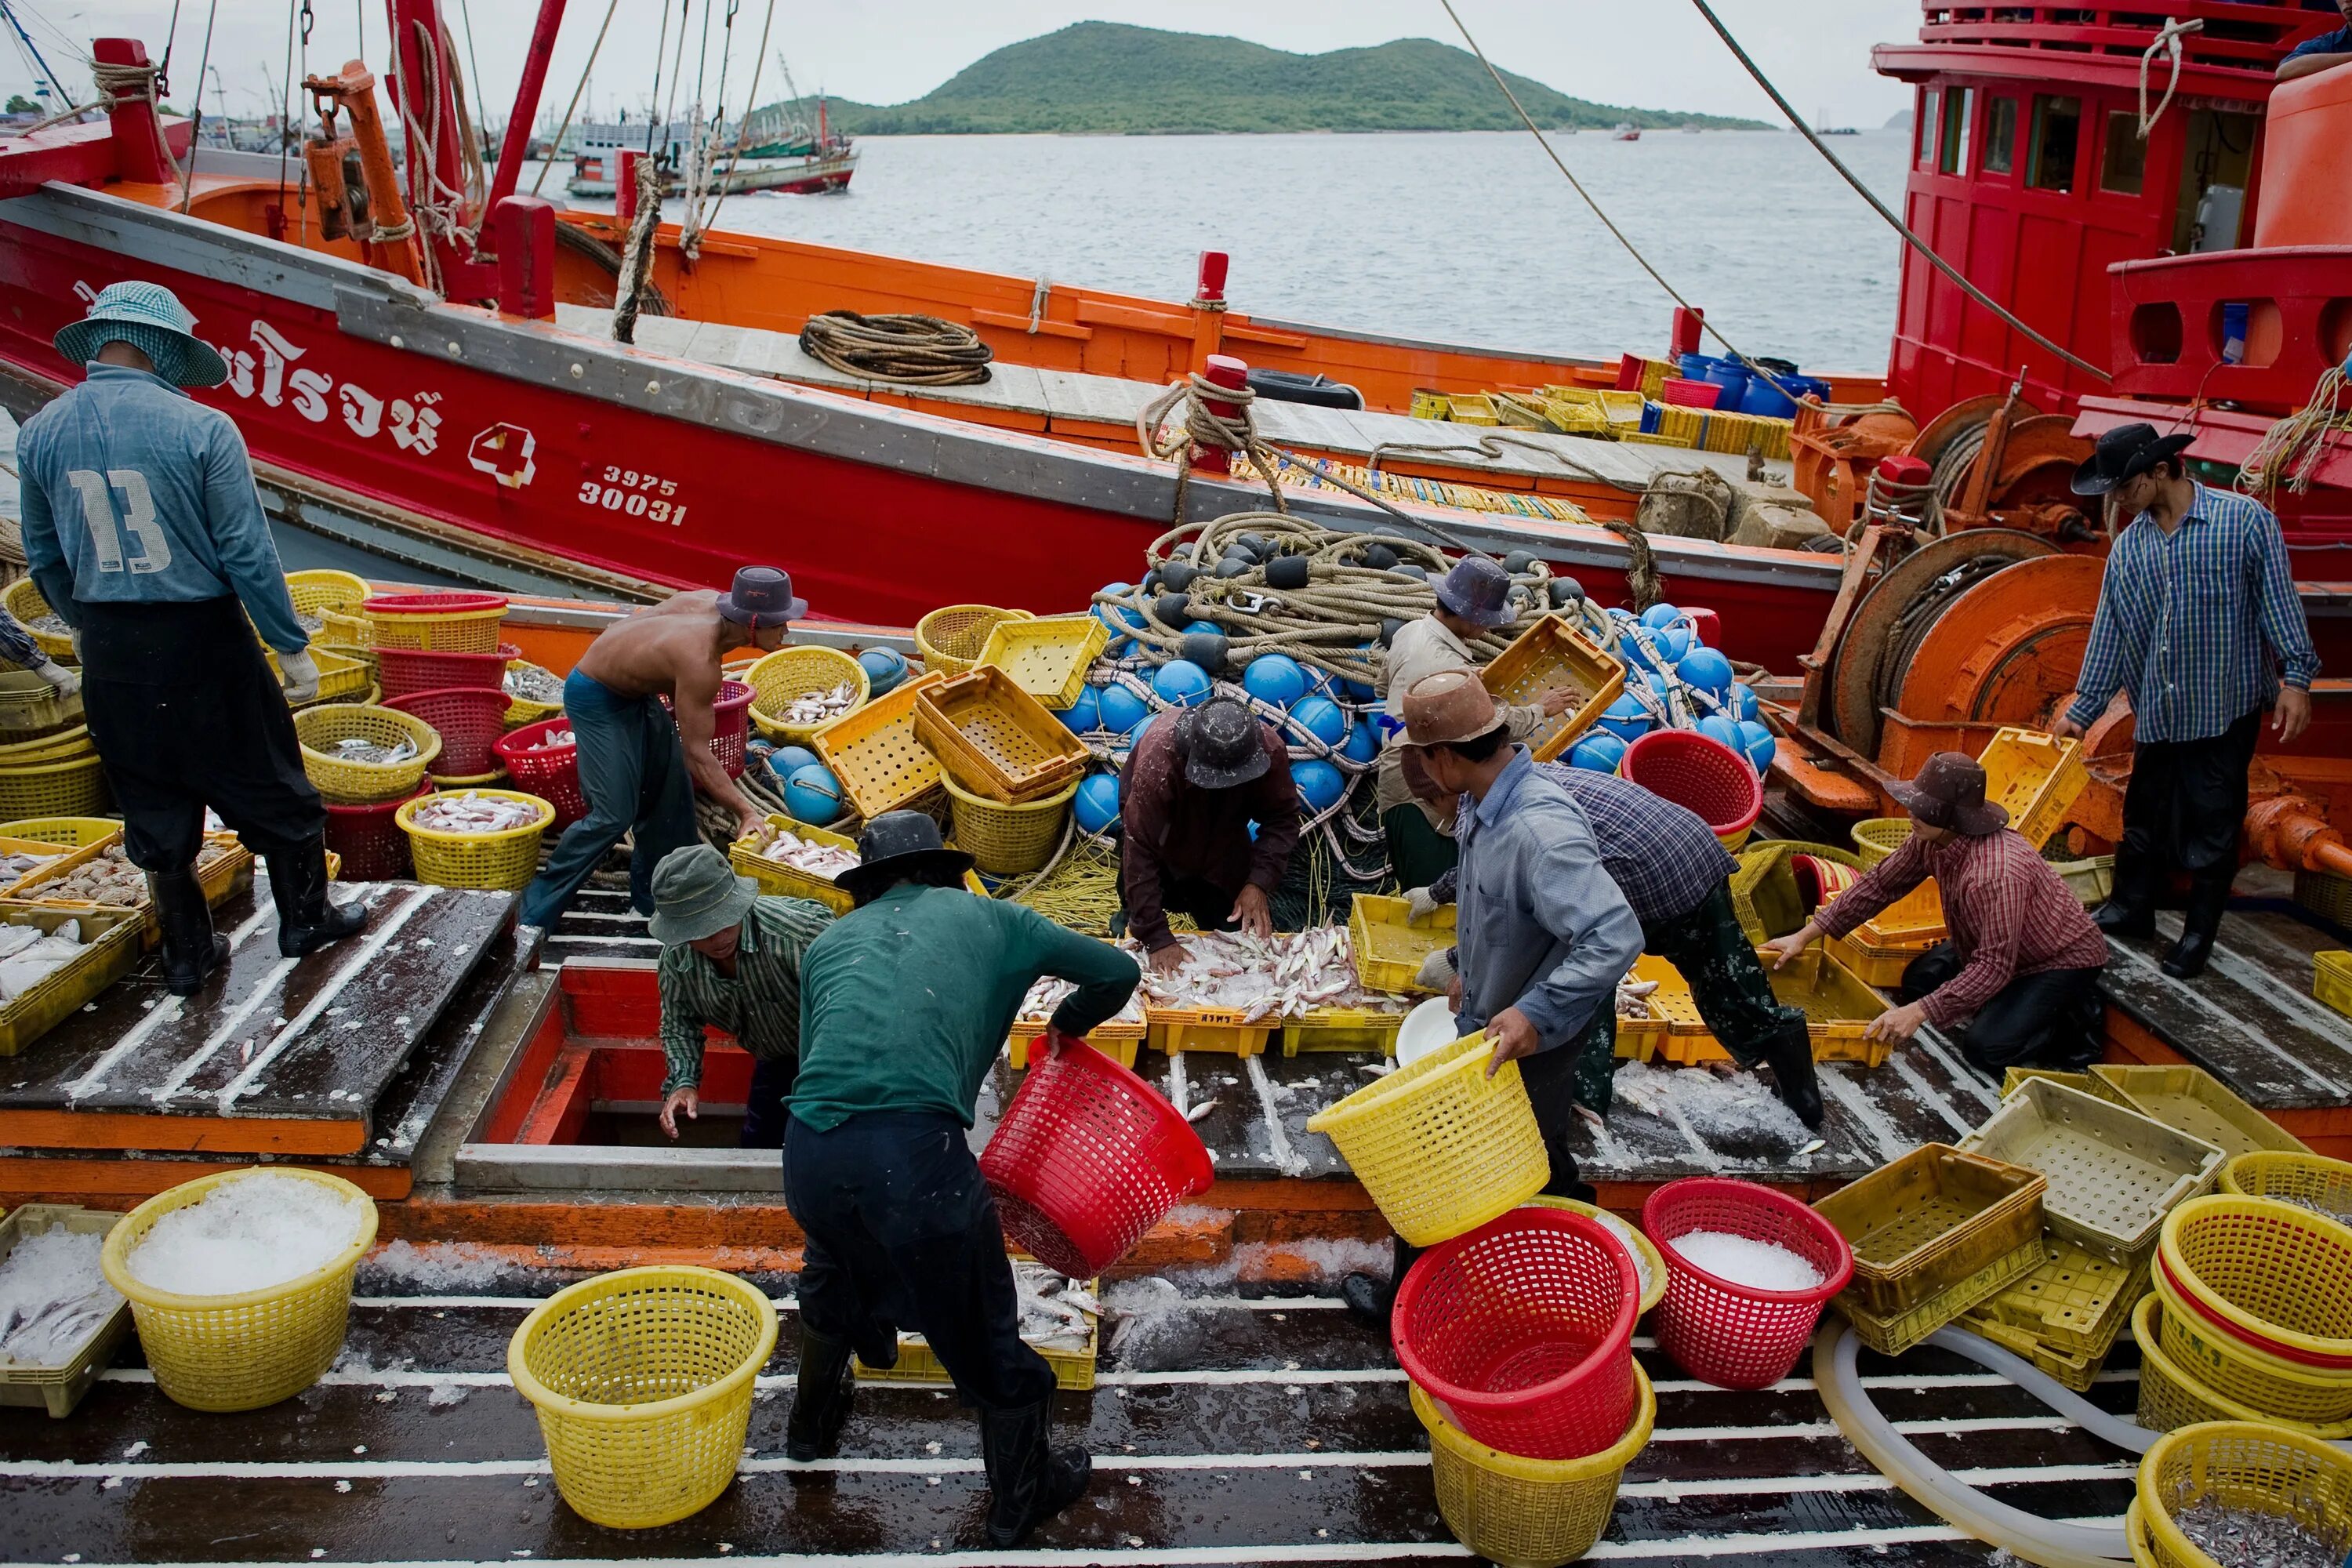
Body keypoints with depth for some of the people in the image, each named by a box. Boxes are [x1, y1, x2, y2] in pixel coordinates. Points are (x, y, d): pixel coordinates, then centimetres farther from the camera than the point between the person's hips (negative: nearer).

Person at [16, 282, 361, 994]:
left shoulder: (39, 433, -1)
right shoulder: (202, 428, -16)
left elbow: (44, 558, 10)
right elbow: (247, 553, -15)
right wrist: (292, 646, -6)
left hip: (110, 649, 4)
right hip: (201, 638, -4)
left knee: (153, 801, 16)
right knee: (267, 783, 14)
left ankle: (187, 953, 25)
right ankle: (305, 917, 28)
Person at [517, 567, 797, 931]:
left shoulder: (711, 601, -13)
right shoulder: (700, 662, -36)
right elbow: (697, 755, -32)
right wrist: (746, 812, -30)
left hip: (636, 687, 9)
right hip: (596, 699, -9)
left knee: (670, 791, 12)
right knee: (614, 815, -12)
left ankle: (653, 895, 27)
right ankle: (536, 911, 1)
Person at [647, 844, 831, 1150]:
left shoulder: (802, 928, -40)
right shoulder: (675, 958, -19)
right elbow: (679, 1024, -1)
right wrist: (683, 1082, -18)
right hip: (775, 1063, 6)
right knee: (756, 1148, 20)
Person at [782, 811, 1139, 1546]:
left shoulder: (829, 942, 24)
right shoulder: (987, 917, 19)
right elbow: (1118, 972, 24)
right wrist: (1068, 1025, 43)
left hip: (809, 1149, 4)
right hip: (916, 1148, -4)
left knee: (833, 1277, 36)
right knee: (982, 1328, 18)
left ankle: (812, 1423, 60)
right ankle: (1020, 1496, 38)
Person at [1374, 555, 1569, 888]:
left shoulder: (1410, 631, 3)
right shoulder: (1447, 666, -27)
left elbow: (1385, 687, 20)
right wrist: (1541, 709, 0)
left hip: (1397, 781, 10)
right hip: (1421, 796, -10)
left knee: (1416, 889, 20)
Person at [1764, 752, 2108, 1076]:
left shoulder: (1998, 874, -40)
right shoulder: (1931, 839, -15)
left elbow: (1993, 966, -39)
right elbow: (1879, 884, -4)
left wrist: (1918, 1012, -41)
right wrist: (1806, 935, -8)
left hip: (2062, 958, -8)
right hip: (1997, 947, 9)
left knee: (1985, 1048, -20)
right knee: (1919, 980, 5)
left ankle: (2072, 1029, 5)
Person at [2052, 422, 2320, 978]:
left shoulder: (2245, 520, -9)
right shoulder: (2129, 546, 5)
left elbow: (2278, 603, -7)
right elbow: (2109, 632, 9)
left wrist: (2295, 678, -11)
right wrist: (2081, 708, 10)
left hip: (2225, 708, -5)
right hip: (2157, 712, 5)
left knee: (2212, 827, 4)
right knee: (2145, 815, 16)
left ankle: (2199, 933, 17)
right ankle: (2132, 908, 33)